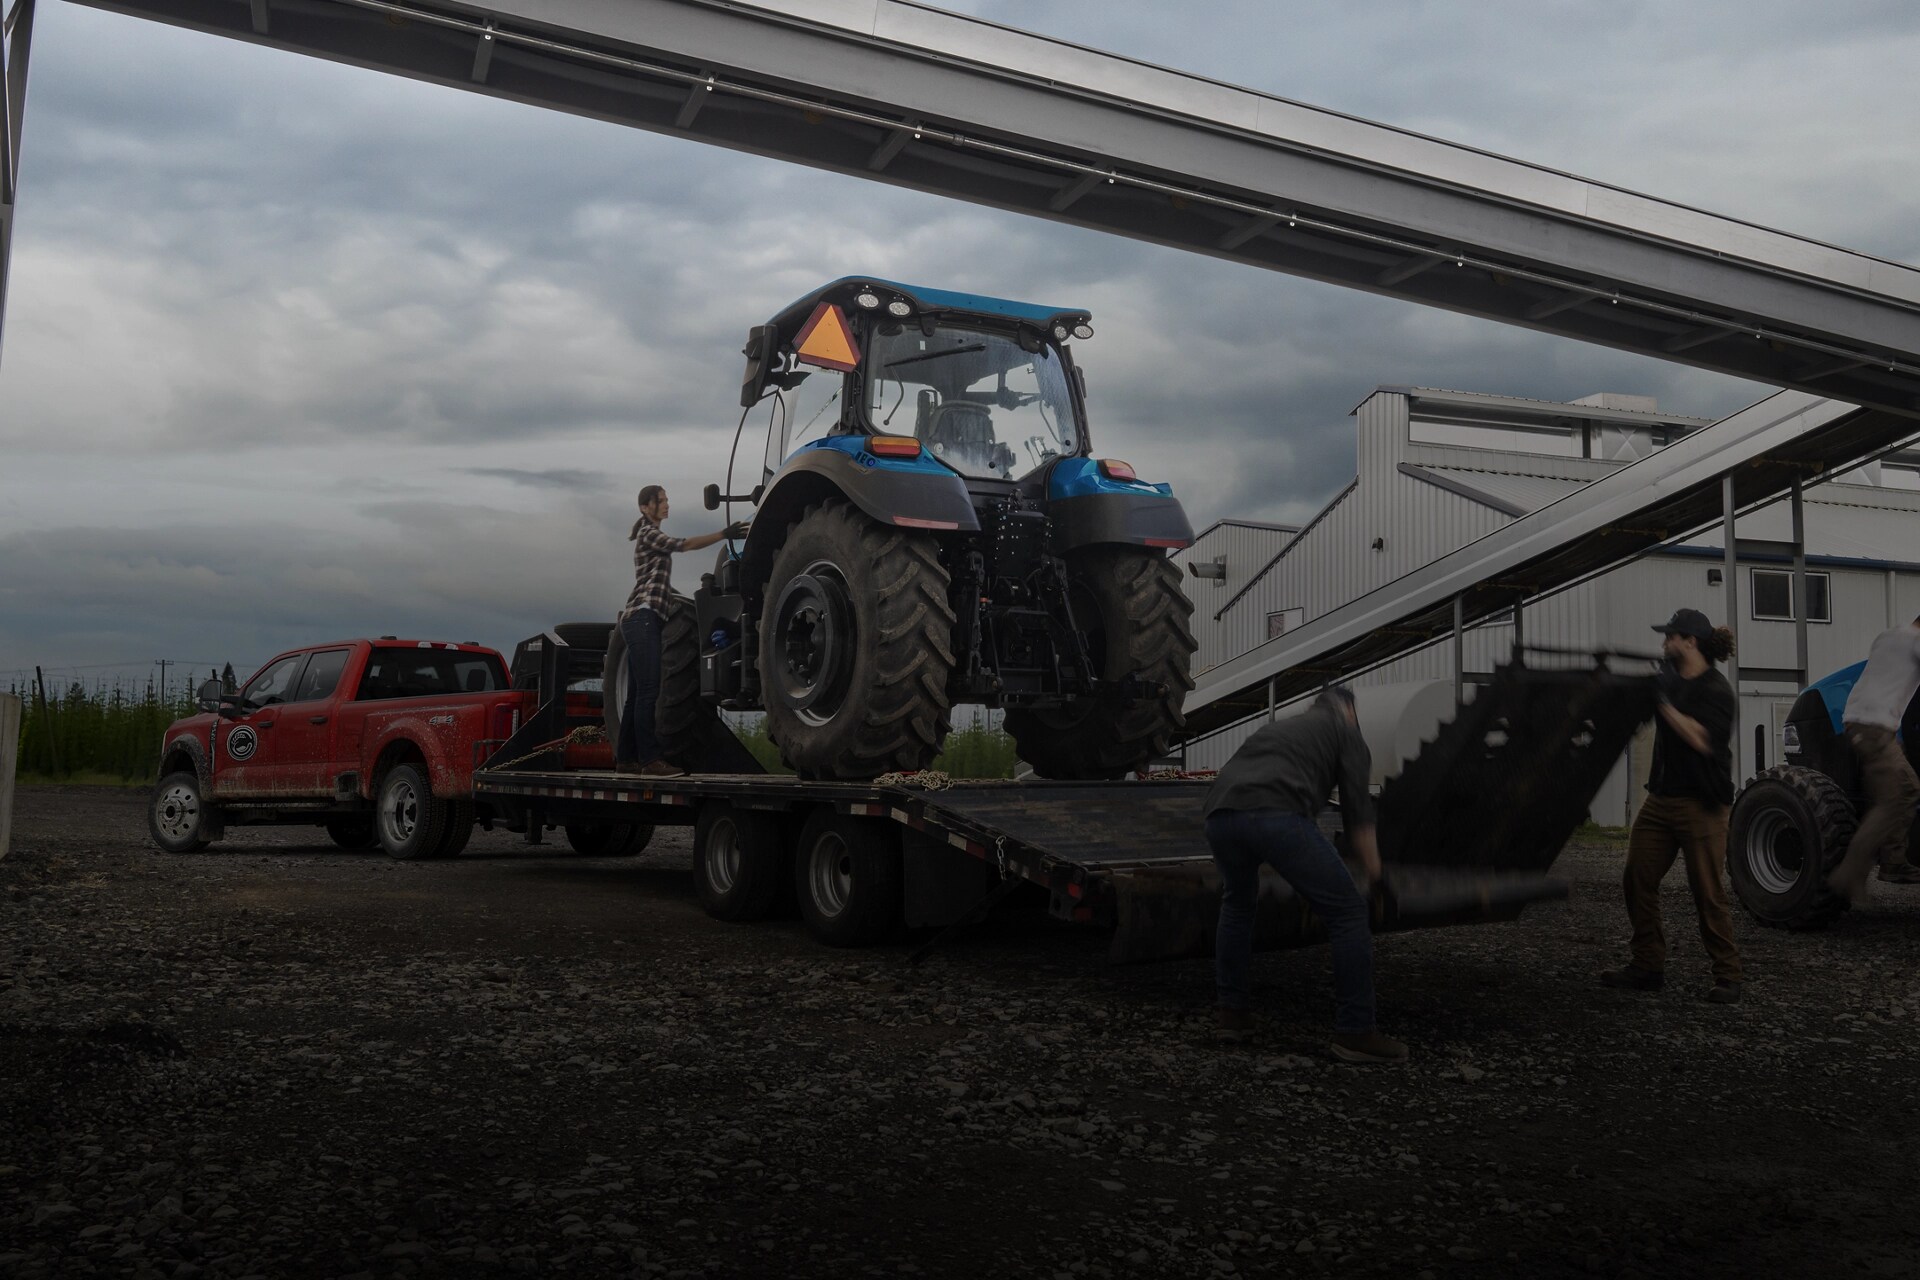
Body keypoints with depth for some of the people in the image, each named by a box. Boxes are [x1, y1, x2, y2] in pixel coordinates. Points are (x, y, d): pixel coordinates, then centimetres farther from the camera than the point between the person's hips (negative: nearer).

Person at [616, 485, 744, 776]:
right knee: (648, 691, -16)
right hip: (642, 617, -10)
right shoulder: (648, 534, -3)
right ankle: (650, 759, -21)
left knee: (637, 695, 7)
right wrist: (723, 534, -27)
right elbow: (683, 545, -19)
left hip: (638, 620, 10)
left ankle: (625, 759, 8)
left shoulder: (653, 537, 26)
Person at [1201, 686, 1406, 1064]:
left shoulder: (1277, 728, 41)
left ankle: (1231, 1010, 33)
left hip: (1220, 812, 6)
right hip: (1277, 815, -6)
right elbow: (1357, 807, 13)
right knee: (1347, 913, 6)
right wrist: (1373, 872, 23)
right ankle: (1354, 1033, 8)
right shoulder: (1344, 730, 23)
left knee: (1237, 904, 32)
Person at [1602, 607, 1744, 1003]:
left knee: (1708, 893, -4)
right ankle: (1647, 967, 15)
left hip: (1699, 805, -8)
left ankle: (1728, 976, 6)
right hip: (1660, 799, 8)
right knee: (1637, 882, 6)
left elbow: (1702, 740, -25)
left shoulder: (1715, 690, -12)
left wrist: (1664, 701, -23)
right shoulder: (1667, 679, 10)